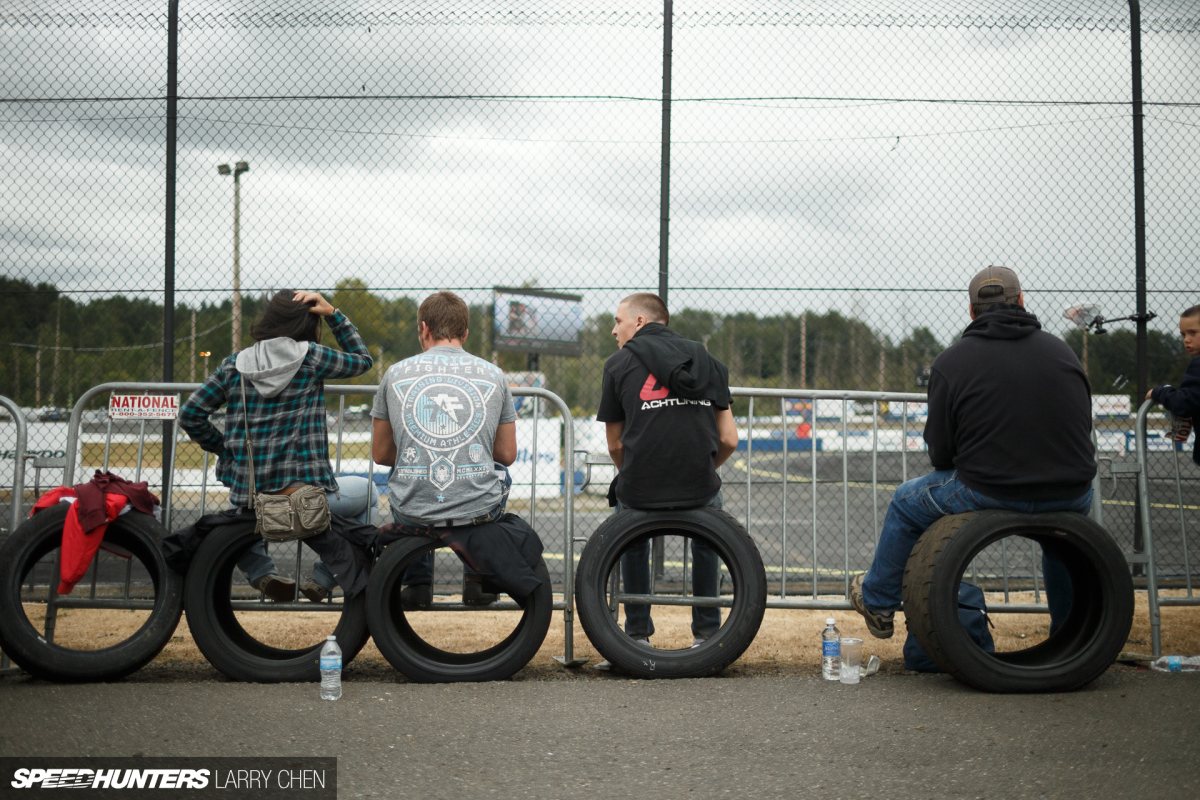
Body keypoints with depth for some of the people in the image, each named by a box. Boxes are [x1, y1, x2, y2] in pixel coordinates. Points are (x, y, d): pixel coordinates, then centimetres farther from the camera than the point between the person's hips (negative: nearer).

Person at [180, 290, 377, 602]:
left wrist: (223, 448, 18)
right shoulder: (310, 357, -3)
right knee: (367, 493, 26)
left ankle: (261, 572, 12)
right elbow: (362, 360, 14)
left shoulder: (233, 365, 5)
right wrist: (333, 314, 12)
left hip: (248, 501, 3)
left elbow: (190, 415, 5)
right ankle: (322, 579, 14)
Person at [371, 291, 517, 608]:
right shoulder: (493, 374, 4)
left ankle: (417, 582, 29)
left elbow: (380, 454, 11)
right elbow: (508, 454, 10)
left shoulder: (396, 373, 3)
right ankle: (477, 578, 27)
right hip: (478, 510, 0)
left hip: (414, 513, 0)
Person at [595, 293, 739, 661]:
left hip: (640, 492, -1)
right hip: (699, 489, 2)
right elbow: (728, 440, 11)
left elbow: (616, 445, 9)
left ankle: (638, 637, 32)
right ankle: (706, 635, 32)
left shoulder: (619, 363, 8)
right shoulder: (707, 361, 16)